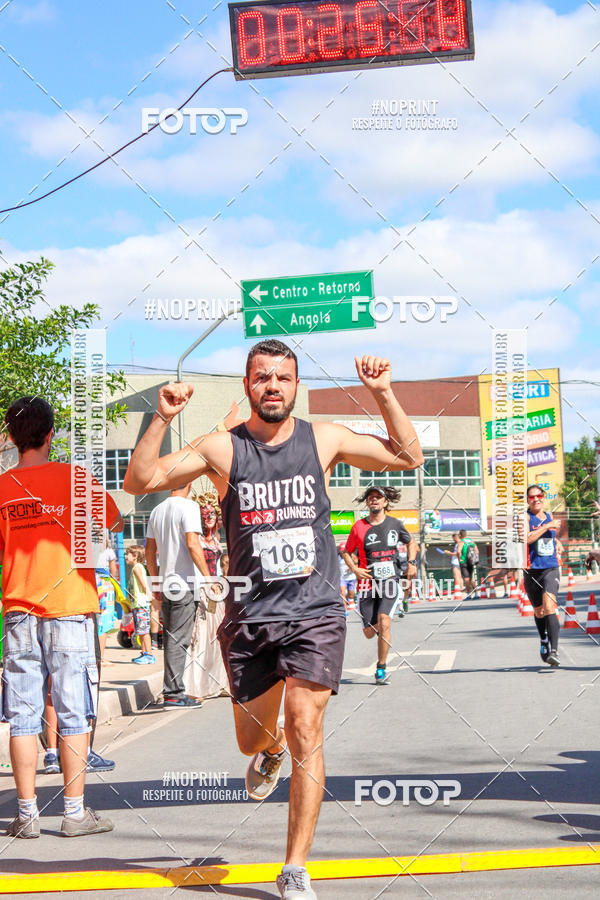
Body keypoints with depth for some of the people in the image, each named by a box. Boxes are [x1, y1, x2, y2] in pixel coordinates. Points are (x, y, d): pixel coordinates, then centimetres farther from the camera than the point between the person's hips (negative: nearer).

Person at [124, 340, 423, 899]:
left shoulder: (324, 439, 4)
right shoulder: (222, 448, 0)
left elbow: (407, 458, 6)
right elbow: (139, 482, -5)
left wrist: (383, 393, -6)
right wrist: (162, 420, -18)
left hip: (315, 610, -1)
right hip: (250, 615, 1)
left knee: (305, 733, -11)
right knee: (252, 740, 12)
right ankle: (271, 751, 52)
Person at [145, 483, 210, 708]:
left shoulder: (157, 510, 14)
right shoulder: (188, 506, -9)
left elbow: (150, 551, 16)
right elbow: (192, 544, -19)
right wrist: (208, 576, -15)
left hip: (166, 583, 7)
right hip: (183, 582, -7)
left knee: (171, 639, 13)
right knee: (178, 640, -6)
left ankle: (176, 691, 19)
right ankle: (172, 694, -7)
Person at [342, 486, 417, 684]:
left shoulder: (394, 524, 6)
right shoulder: (359, 526, 2)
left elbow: (411, 543, 24)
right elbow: (347, 551, 13)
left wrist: (411, 562, 7)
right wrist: (355, 569, -4)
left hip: (390, 579, -1)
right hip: (368, 582, 1)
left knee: (384, 621, -21)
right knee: (369, 632, 1)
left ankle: (381, 668, -8)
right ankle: (381, 629, 41)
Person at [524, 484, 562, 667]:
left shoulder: (550, 517, 13)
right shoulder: (525, 517, -2)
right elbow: (526, 538, -21)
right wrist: (547, 526, -18)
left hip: (551, 569, 1)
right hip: (532, 570, -1)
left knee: (549, 606, -19)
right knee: (539, 611, 13)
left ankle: (554, 651, -26)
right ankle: (544, 642, 40)